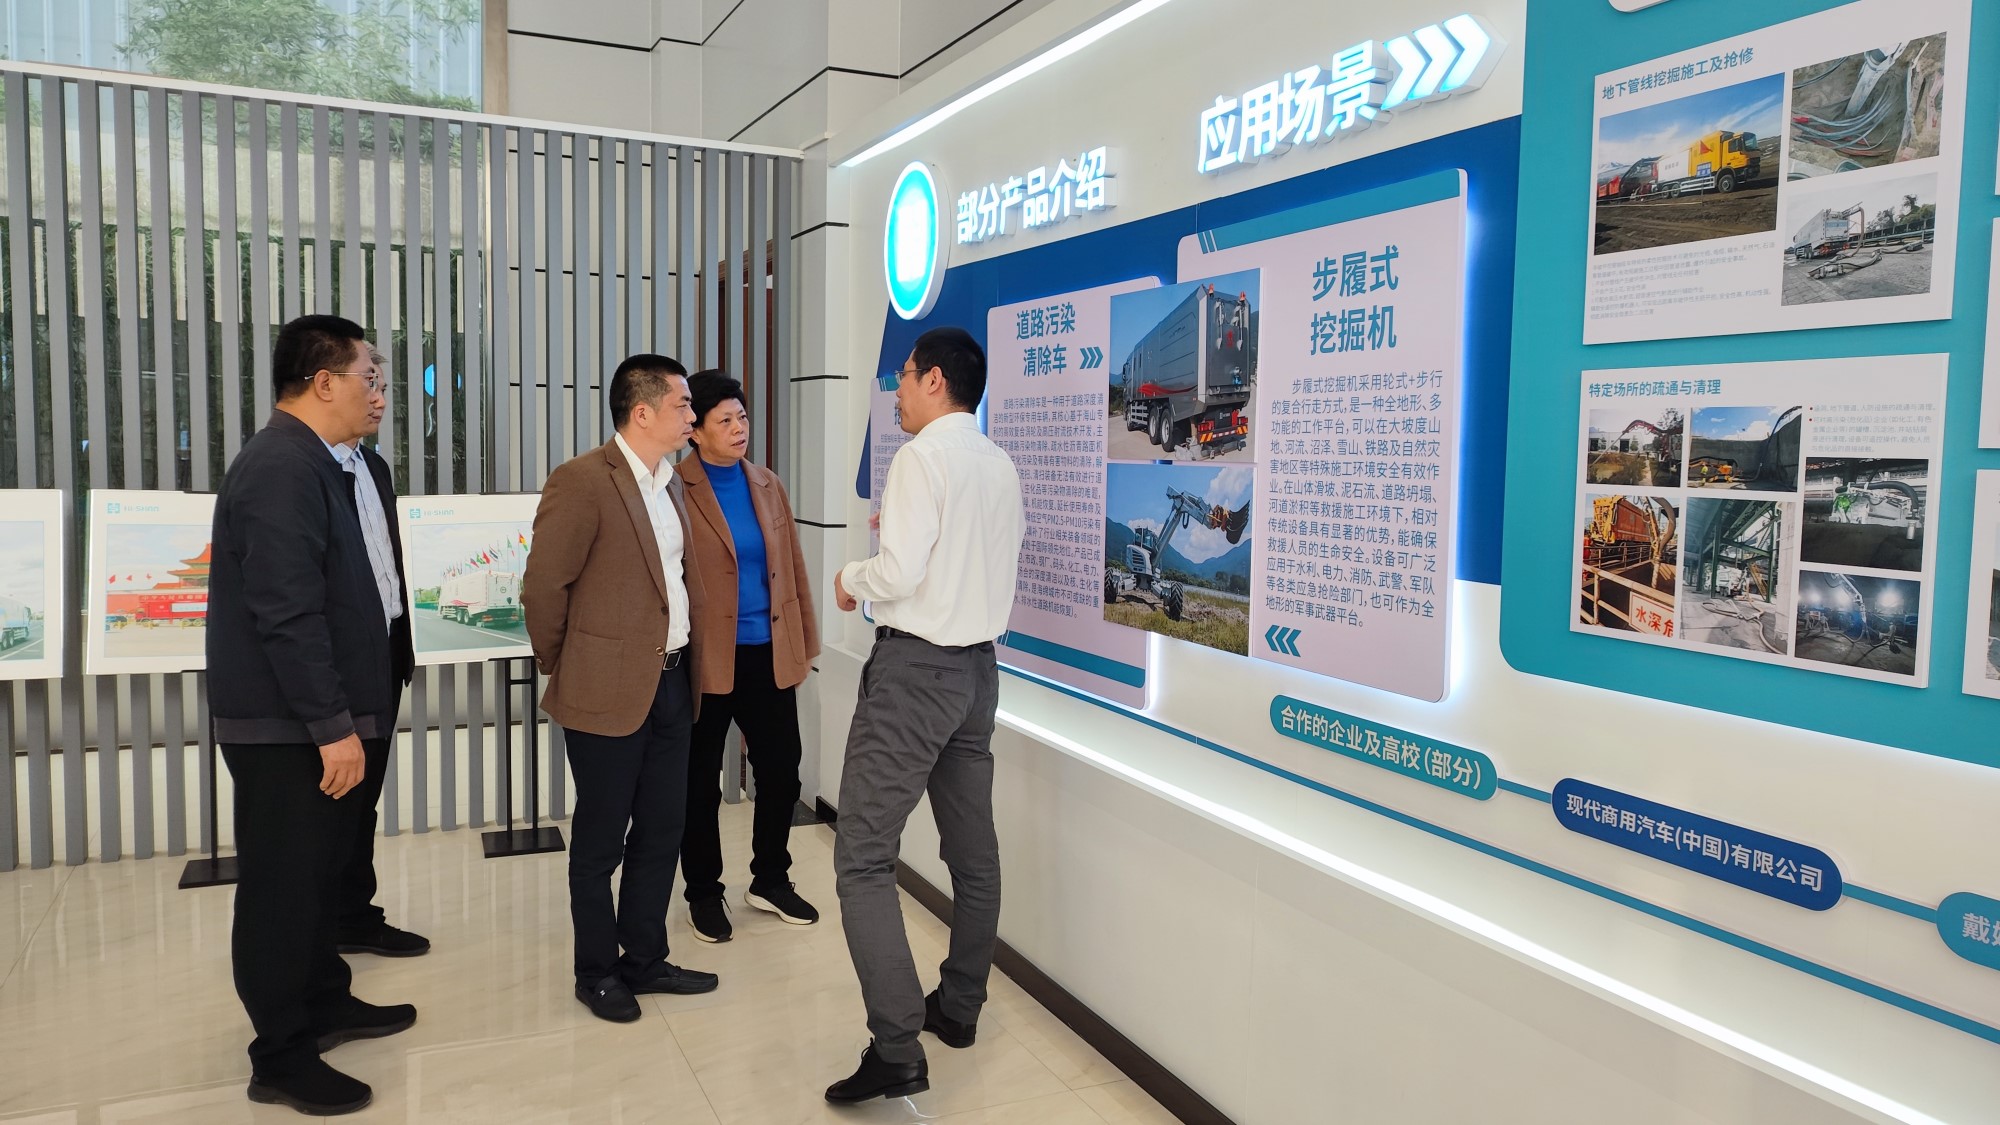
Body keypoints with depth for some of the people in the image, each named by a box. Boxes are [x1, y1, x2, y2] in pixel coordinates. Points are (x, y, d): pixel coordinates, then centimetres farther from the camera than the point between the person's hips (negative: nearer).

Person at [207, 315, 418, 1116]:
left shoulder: (345, 465, 10)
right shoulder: (281, 468, -20)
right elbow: (289, 614, -25)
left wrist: (356, 714, 14)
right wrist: (332, 726, -23)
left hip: (336, 715, 9)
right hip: (292, 726, -9)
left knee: (325, 872, 21)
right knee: (285, 886, 3)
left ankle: (326, 1004, 37)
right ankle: (282, 1057, 17)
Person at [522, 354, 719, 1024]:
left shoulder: (668, 485, 12)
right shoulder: (582, 482, -14)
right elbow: (542, 587, -12)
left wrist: (688, 666, 14)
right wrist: (561, 670, -1)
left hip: (671, 684, 8)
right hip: (608, 692, -7)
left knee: (661, 831, 15)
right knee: (600, 841, 8)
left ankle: (644, 960, 30)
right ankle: (597, 973, 24)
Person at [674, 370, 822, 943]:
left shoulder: (768, 485, 8)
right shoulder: (675, 489, -8)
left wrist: (804, 642, 12)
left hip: (768, 655, 5)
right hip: (705, 659, -5)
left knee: (782, 772, 11)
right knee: (701, 783, 9)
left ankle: (770, 879, 31)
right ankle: (703, 892, 27)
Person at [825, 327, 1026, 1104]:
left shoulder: (923, 455, -13)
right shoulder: (1000, 466, 10)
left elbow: (900, 574, -20)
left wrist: (851, 578, -1)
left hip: (916, 666, -9)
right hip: (978, 664, 9)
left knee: (863, 856, -6)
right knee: (972, 849, 16)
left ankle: (897, 1050, -9)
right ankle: (959, 1008, 29)